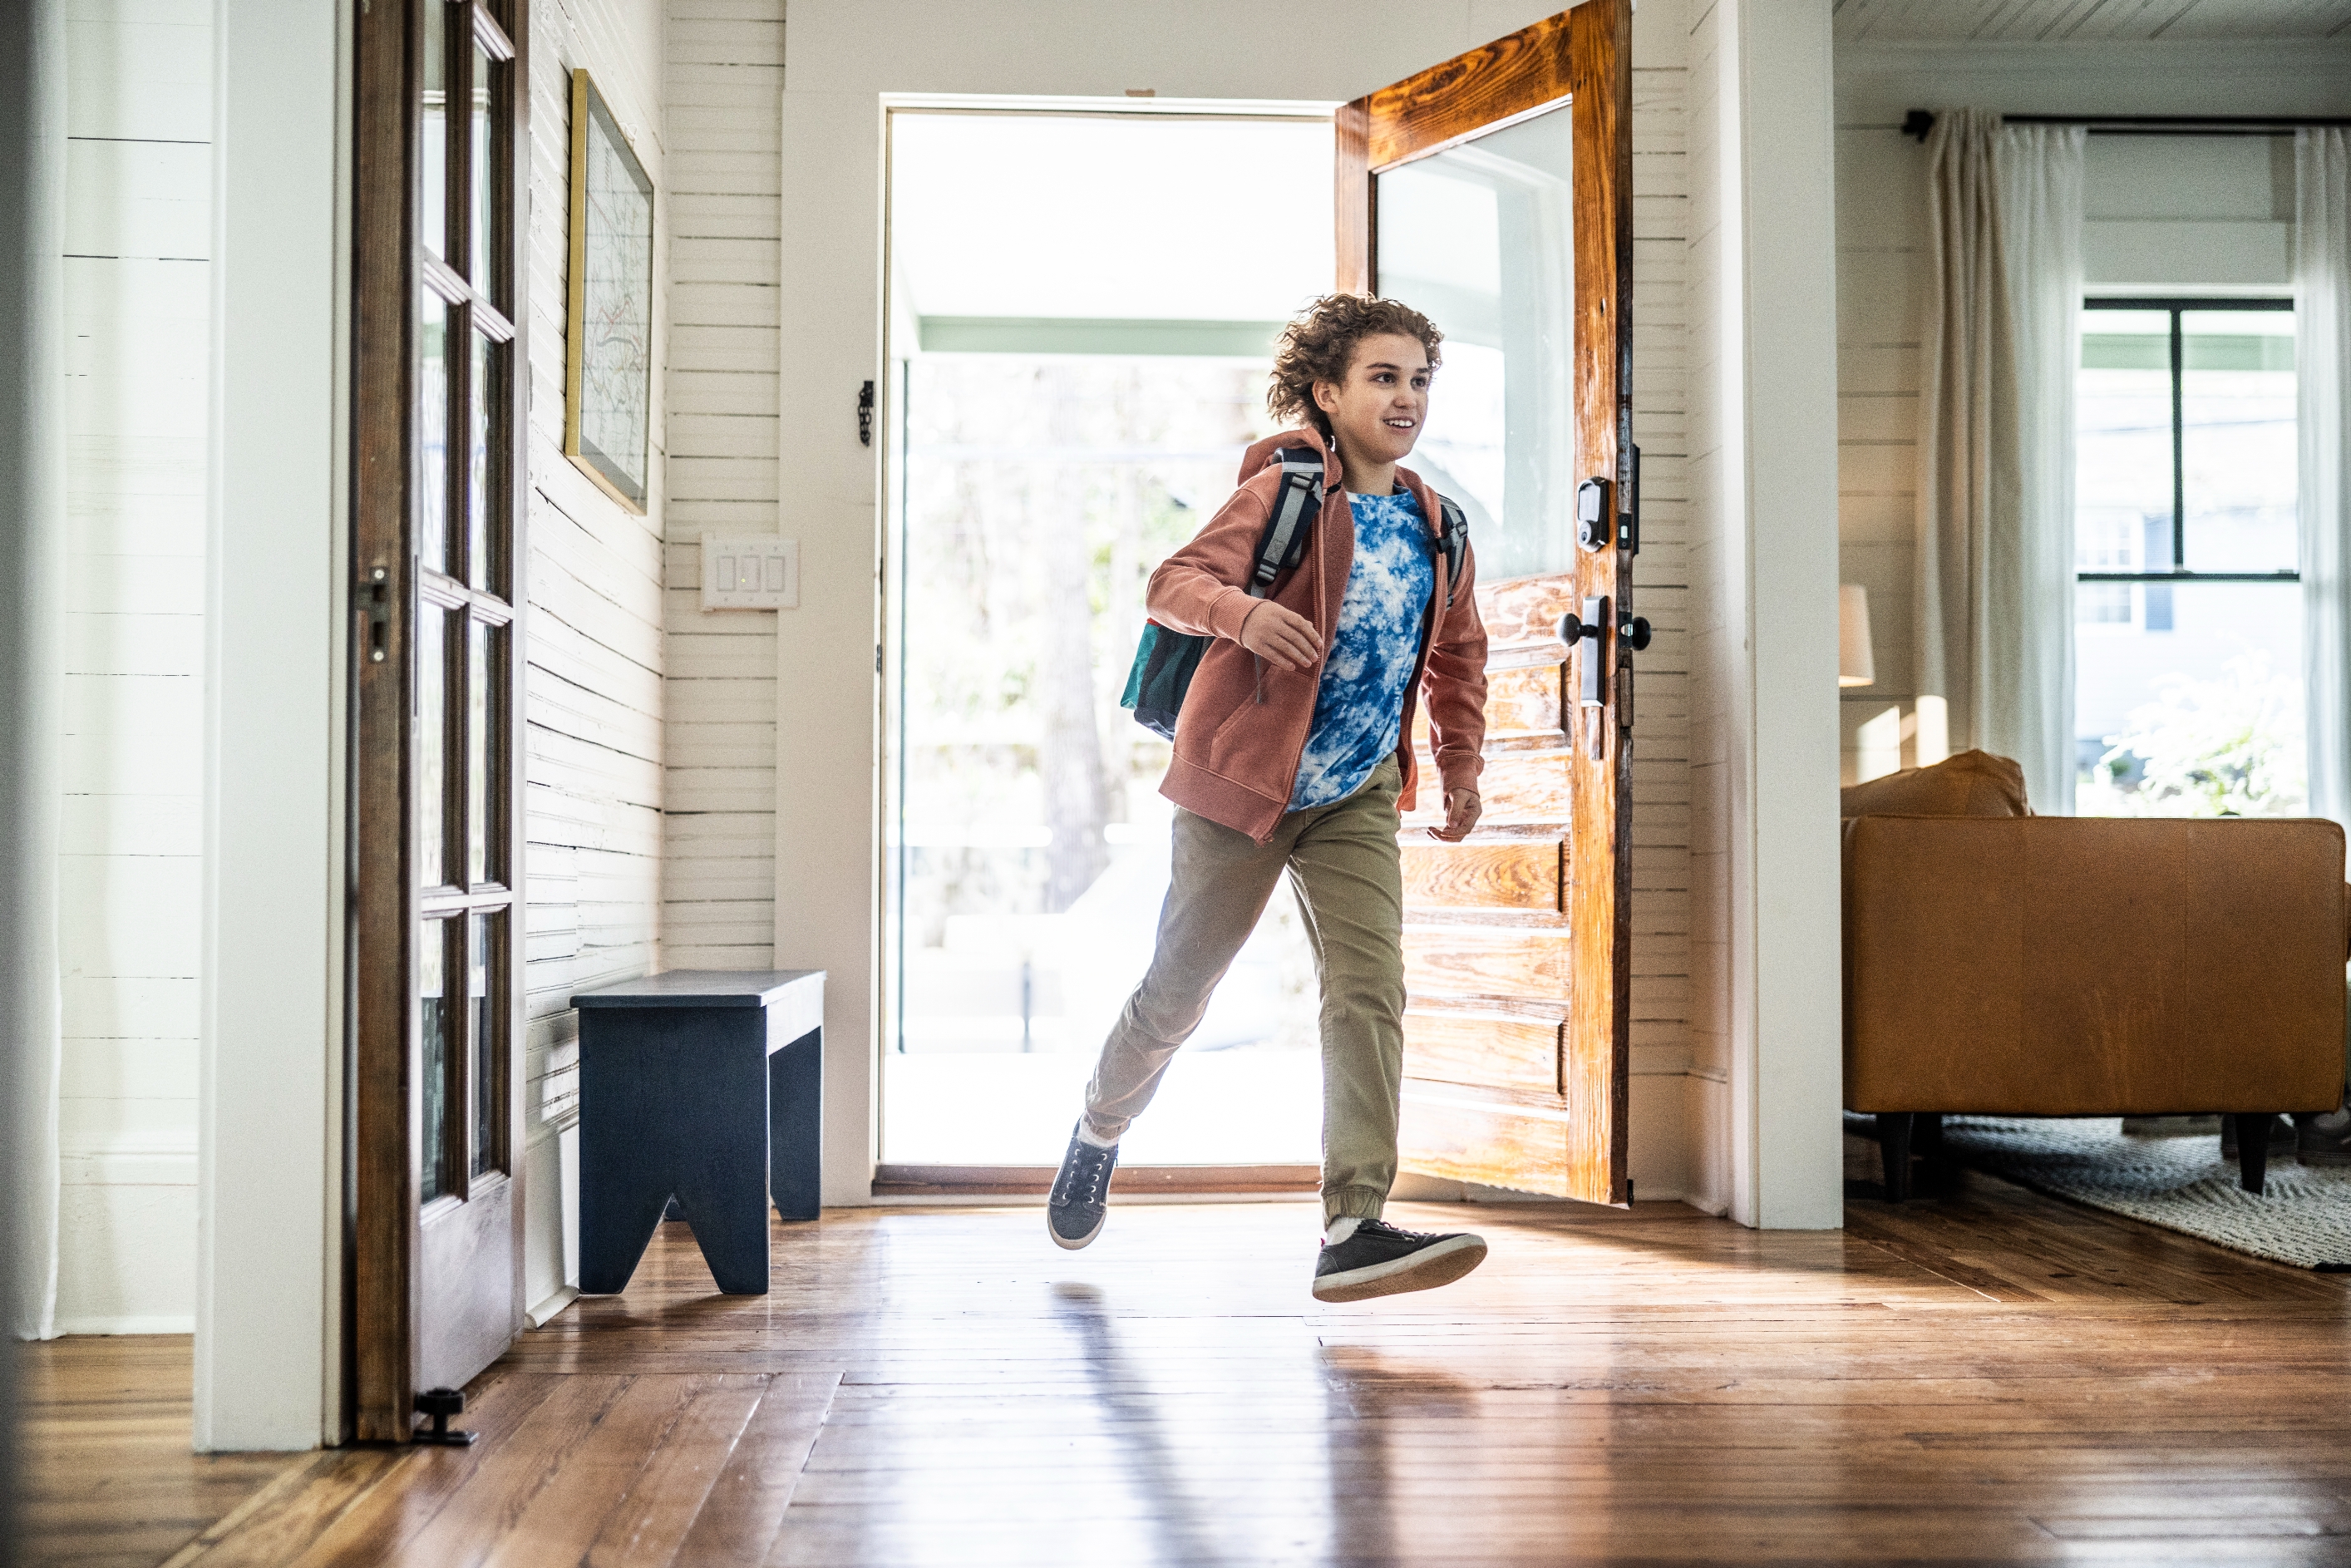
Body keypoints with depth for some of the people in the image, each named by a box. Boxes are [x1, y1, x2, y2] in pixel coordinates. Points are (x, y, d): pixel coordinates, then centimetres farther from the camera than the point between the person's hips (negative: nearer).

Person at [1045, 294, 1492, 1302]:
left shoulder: (1437, 526, 7)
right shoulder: (1280, 493, -9)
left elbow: (1457, 658, 20)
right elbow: (1171, 583, -17)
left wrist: (1461, 771, 15)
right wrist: (1240, 611, -38)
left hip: (1357, 801, 4)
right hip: (1242, 783, -4)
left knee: (1370, 992, -12)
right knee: (1178, 993, 7)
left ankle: (1354, 1230, -12)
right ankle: (1099, 1133, 37)